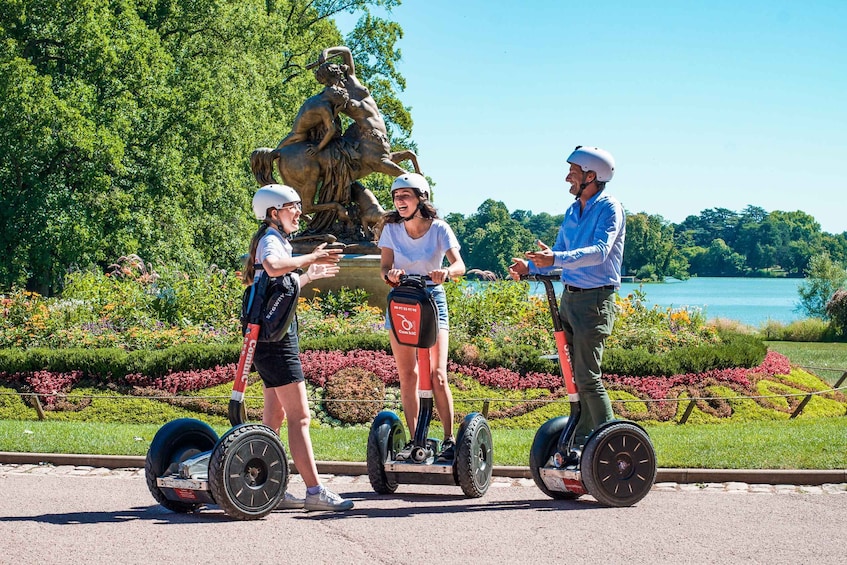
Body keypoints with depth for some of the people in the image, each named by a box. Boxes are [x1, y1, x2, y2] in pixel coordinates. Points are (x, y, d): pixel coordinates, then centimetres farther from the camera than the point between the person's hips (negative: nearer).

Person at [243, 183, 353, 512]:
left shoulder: (273, 238, 21)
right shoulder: (272, 238, -11)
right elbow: (273, 266, -37)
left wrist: (310, 275, 35)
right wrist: (310, 258, -25)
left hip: (270, 339, 11)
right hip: (277, 337, -11)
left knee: (276, 415, 13)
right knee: (300, 416, -11)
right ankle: (314, 491, -12)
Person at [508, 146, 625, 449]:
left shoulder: (609, 209, -11)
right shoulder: (573, 210, 14)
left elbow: (600, 251, -26)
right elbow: (558, 251, 20)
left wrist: (557, 259, -39)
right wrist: (530, 266, 0)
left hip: (594, 300, -8)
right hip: (569, 298, 8)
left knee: (587, 377, -11)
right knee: (573, 375, 11)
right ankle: (581, 439, 20)